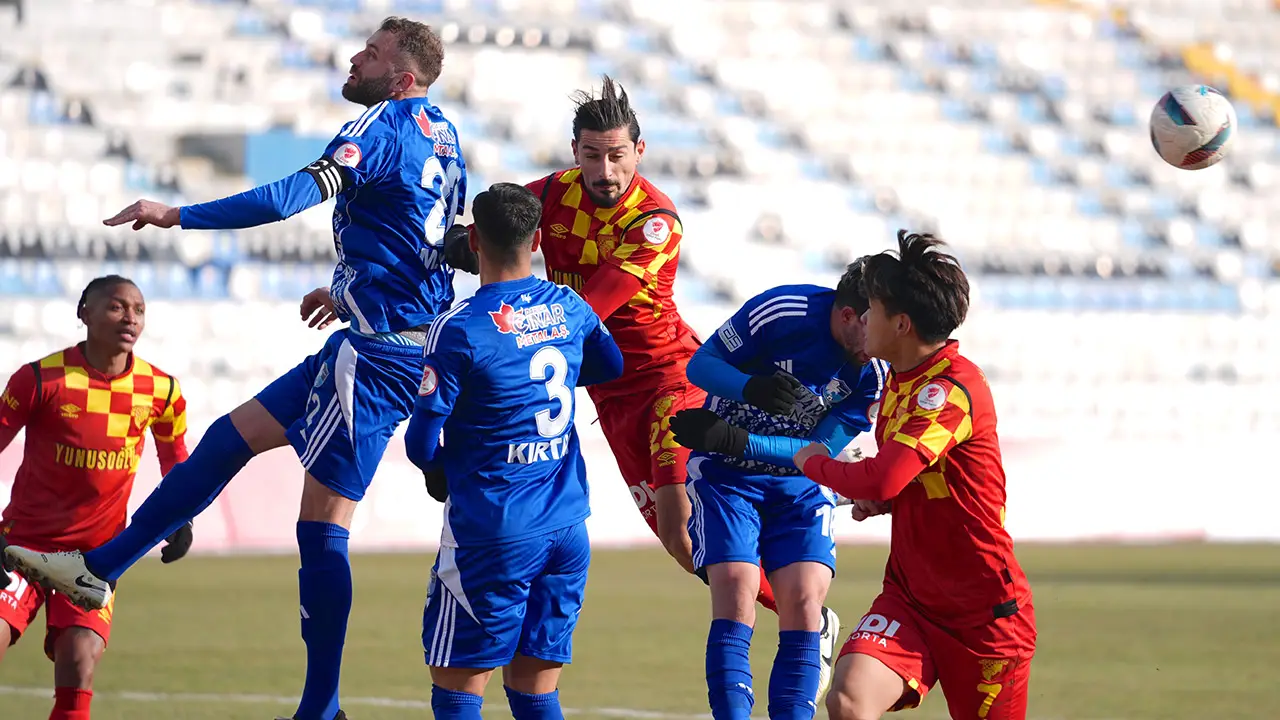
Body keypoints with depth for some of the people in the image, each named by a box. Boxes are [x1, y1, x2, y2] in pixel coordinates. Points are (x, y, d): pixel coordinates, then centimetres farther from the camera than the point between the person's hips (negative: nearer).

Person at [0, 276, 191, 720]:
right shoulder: (41, 379, -11)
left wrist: (181, 517, 4)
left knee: (80, 657, -17)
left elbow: (174, 457, 18)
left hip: (97, 550, 2)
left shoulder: (160, 391, -1)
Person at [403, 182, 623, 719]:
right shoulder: (569, 309, 4)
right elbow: (611, 365, 26)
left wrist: (439, 472, 11)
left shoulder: (459, 329, -14)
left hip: (491, 533, -6)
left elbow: (422, 443, -11)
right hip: (566, 528, 6)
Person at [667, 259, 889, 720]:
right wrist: (753, 388, -35)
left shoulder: (875, 372, -13)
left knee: (804, 600, -13)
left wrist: (738, 441, -26)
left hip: (801, 481, 3)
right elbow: (700, 365, -13)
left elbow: (821, 452, -12)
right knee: (735, 591, -19)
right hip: (726, 473, -3)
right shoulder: (779, 311, -21)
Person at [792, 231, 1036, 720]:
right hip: (910, 597, 7)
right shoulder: (898, 379, 10)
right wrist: (876, 499, 6)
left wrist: (815, 464, -11)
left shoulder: (954, 387, -20)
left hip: (984, 607, -7)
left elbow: (881, 481, -31)